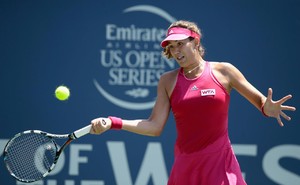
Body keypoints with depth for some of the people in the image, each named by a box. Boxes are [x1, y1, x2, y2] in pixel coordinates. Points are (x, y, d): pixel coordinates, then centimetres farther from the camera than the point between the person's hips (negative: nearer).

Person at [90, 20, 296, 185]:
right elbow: (155, 126, 2)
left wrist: (267, 108, -19)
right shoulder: (168, 81, 6)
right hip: (185, 167, 2)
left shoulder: (223, 71, 0)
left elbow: (261, 101, 5)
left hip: (220, 165, -2)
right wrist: (113, 123, -7)